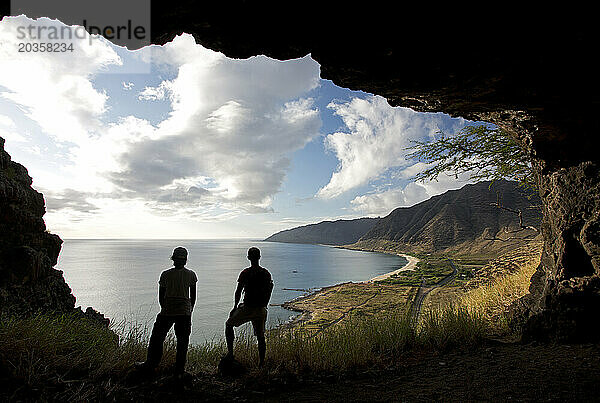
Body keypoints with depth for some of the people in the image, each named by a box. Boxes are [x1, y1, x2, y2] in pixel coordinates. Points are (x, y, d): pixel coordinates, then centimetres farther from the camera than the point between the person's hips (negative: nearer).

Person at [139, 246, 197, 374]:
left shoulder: (165, 274, -2)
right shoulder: (191, 275, -3)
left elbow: (160, 296, 4)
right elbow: (193, 297, 2)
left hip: (167, 311, 0)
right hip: (184, 312, 0)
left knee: (157, 337, 19)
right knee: (182, 341, 11)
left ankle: (151, 364, 28)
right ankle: (180, 368, 15)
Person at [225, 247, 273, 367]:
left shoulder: (245, 273, -10)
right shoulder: (266, 273, 2)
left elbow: (238, 291, -6)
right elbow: (269, 291, 7)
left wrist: (235, 307, 5)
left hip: (247, 307, -3)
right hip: (261, 309, 4)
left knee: (229, 324, 19)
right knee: (260, 336, 13)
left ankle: (230, 352, 14)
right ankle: (261, 363, 17)